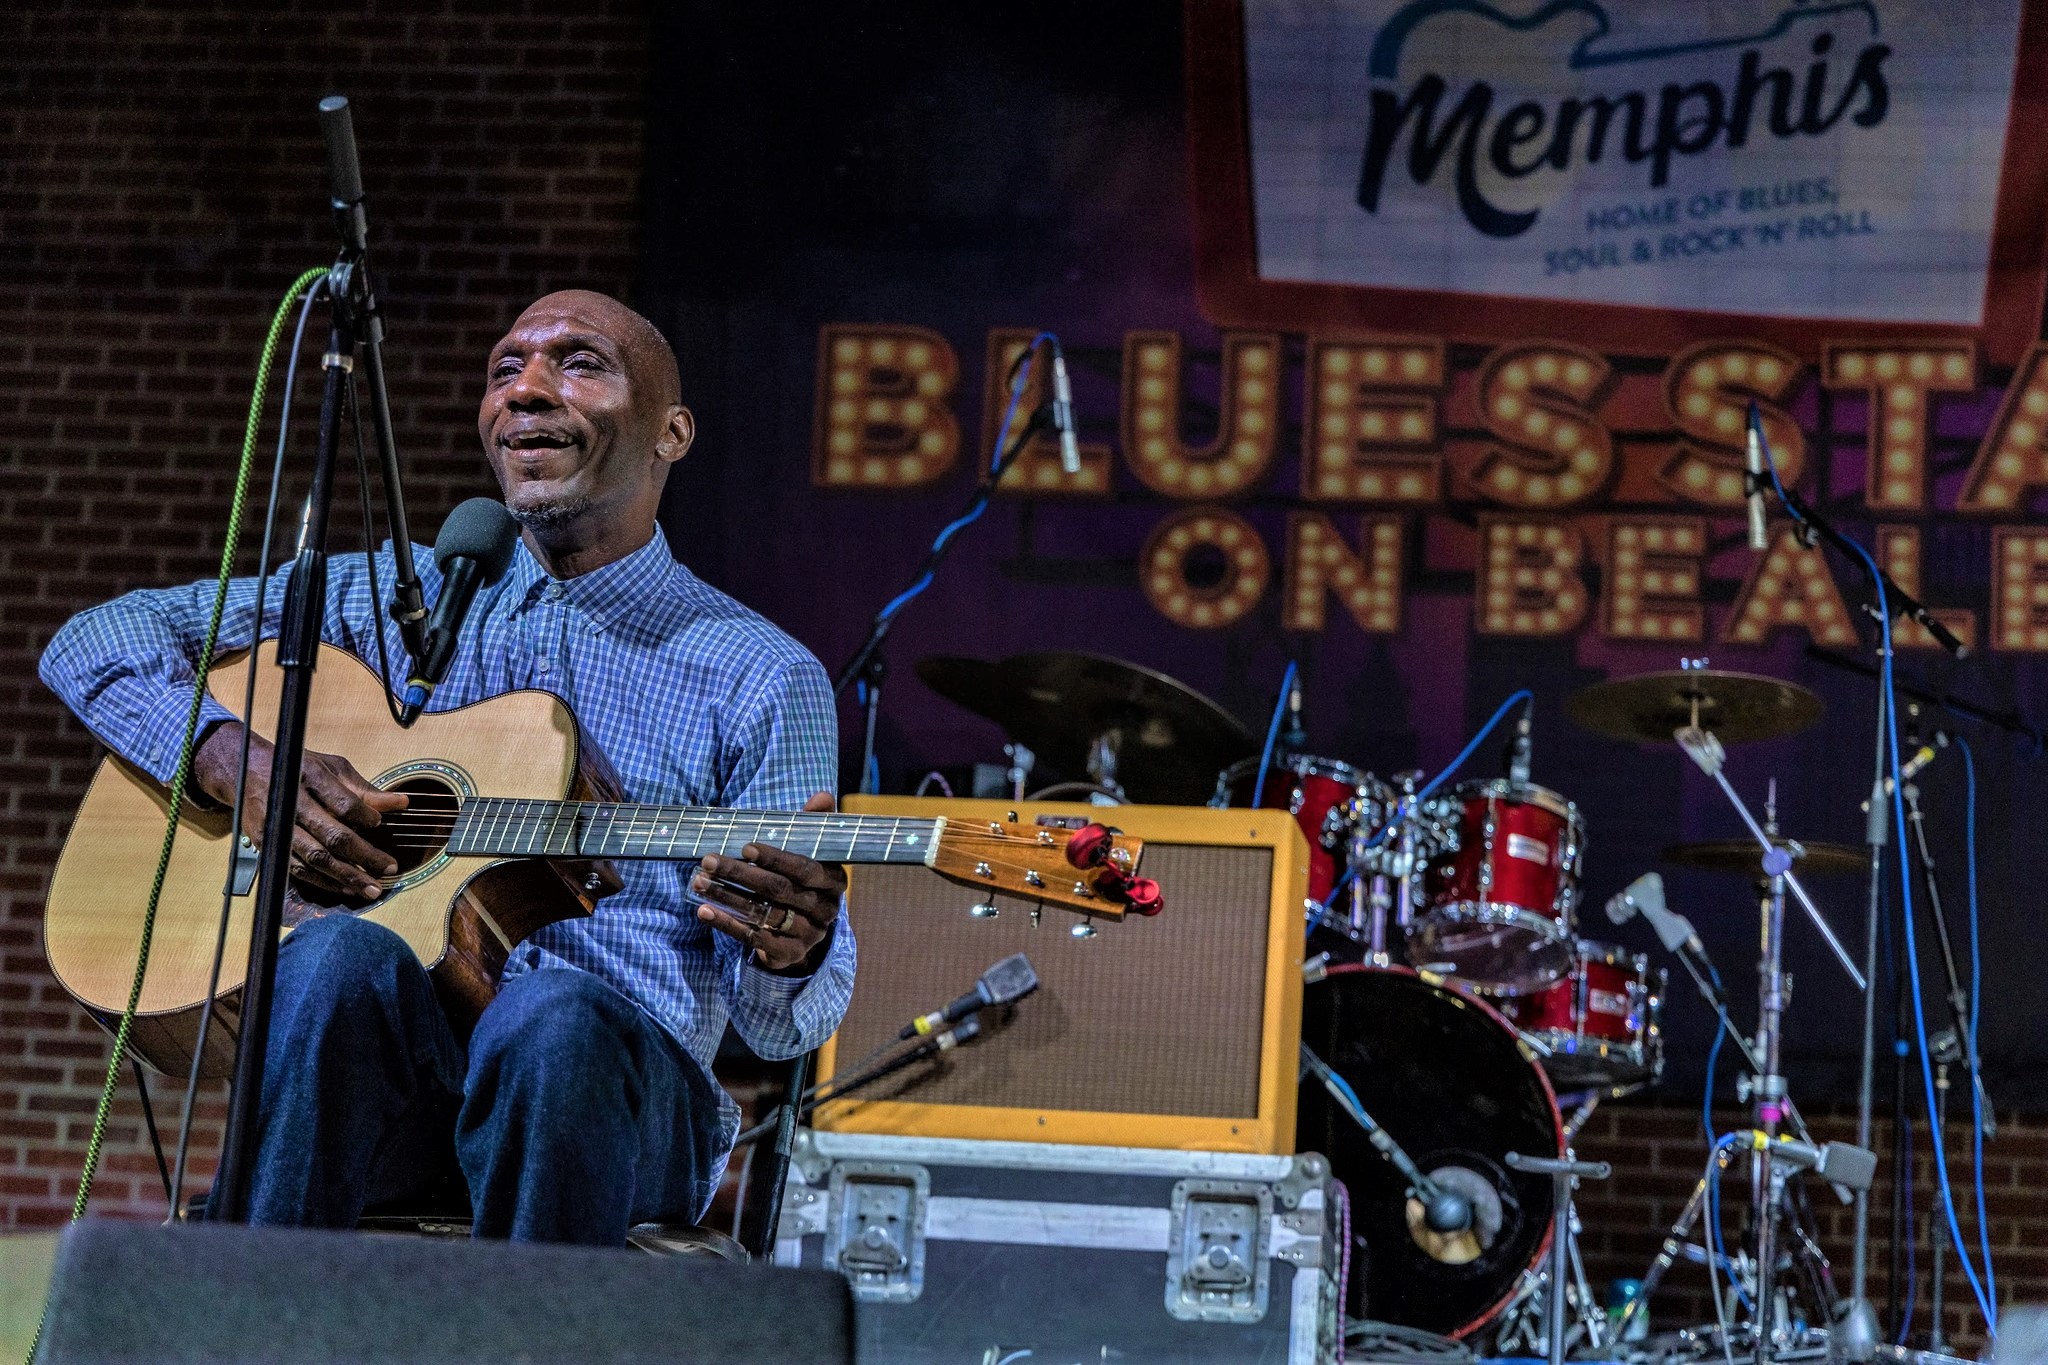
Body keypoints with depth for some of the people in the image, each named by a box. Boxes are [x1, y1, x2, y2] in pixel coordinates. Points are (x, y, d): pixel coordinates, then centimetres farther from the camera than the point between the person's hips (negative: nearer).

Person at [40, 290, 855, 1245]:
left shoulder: (761, 676, 8)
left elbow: (783, 1030, 4)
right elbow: (95, 642, 16)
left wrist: (793, 955, -22)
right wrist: (236, 761, -4)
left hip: (613, 1082, -2)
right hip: (382, 1061, 2)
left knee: (556, 1022, -37)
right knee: (341, 958, -33)